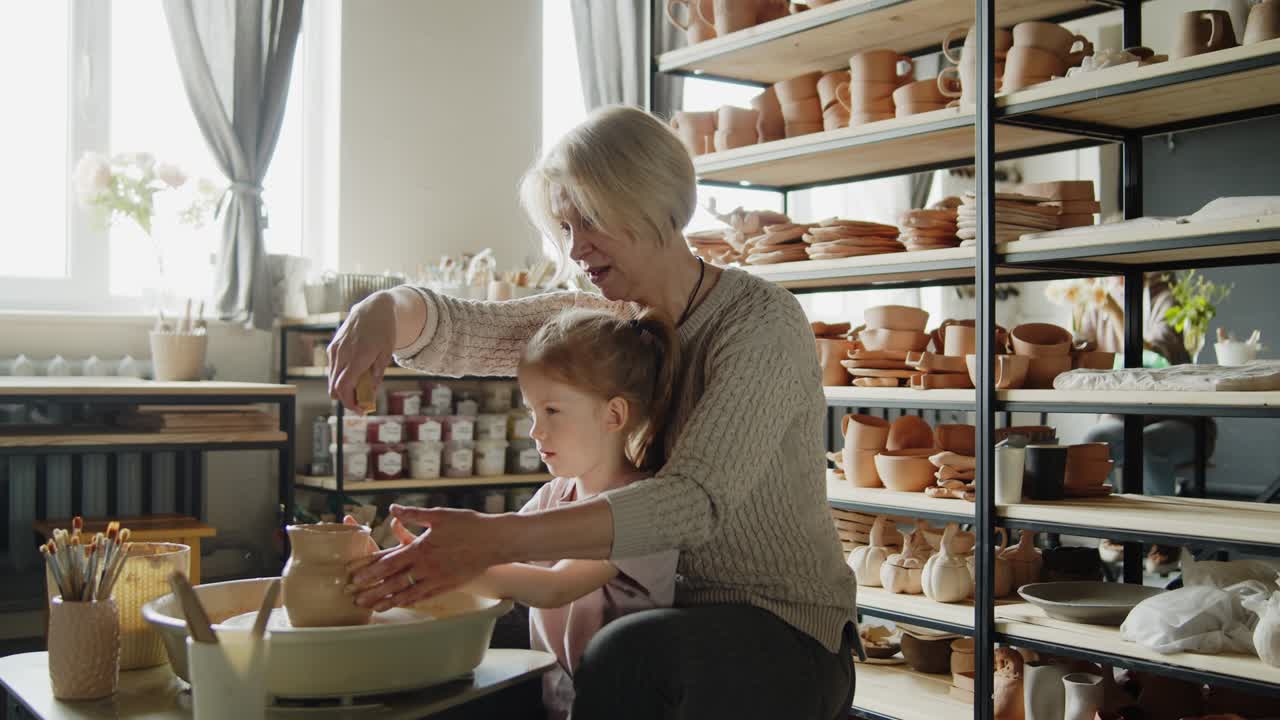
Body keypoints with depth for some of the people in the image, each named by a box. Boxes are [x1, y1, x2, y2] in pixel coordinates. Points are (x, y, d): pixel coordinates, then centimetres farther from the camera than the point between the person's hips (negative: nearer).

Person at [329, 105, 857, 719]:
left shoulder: (761, 322, -16)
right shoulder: (603, 320, 6)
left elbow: (698, 499, -29)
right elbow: (457, 332, -2)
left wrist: (497, 539, -39)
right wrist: (387, 309, -27)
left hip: (788, 629, -6)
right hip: (676, 614, 6)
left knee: (625, 656, -35)